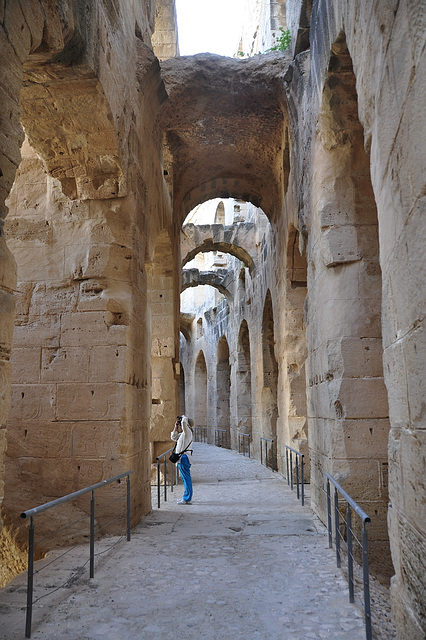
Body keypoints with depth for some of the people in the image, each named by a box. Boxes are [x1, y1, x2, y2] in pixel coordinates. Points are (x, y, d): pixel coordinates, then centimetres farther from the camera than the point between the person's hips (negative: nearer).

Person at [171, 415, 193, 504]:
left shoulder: (187, 432, -12)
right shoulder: (182, 434, 17)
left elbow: (184, 422, -29)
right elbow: (173, 437, 25)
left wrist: (184, 418, -7)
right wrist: (175, 428, 15)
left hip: (184, 458, -10)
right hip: (181, 459, 10)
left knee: (186, 478, -6)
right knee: (184, 478, 15)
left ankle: (187, 499, -3)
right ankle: (186, 497, 24)